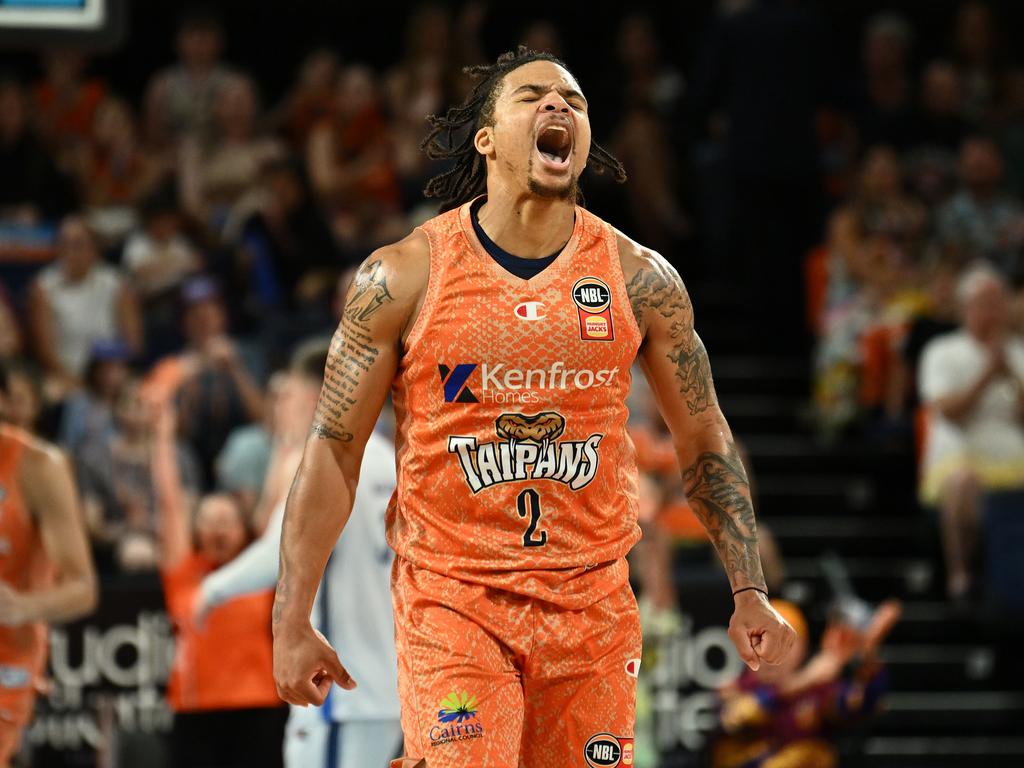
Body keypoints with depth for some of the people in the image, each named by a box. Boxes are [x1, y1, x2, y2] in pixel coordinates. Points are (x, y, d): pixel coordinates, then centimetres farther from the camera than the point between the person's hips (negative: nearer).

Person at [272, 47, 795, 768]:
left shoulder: (639, 278, 1)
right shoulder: (405, 276, -5)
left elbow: (704, 437, 11)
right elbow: (334, 450, -1)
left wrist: (750, 592, 4)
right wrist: (293, 622, -4)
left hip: (592, 600, 3)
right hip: (449, 600, -3)